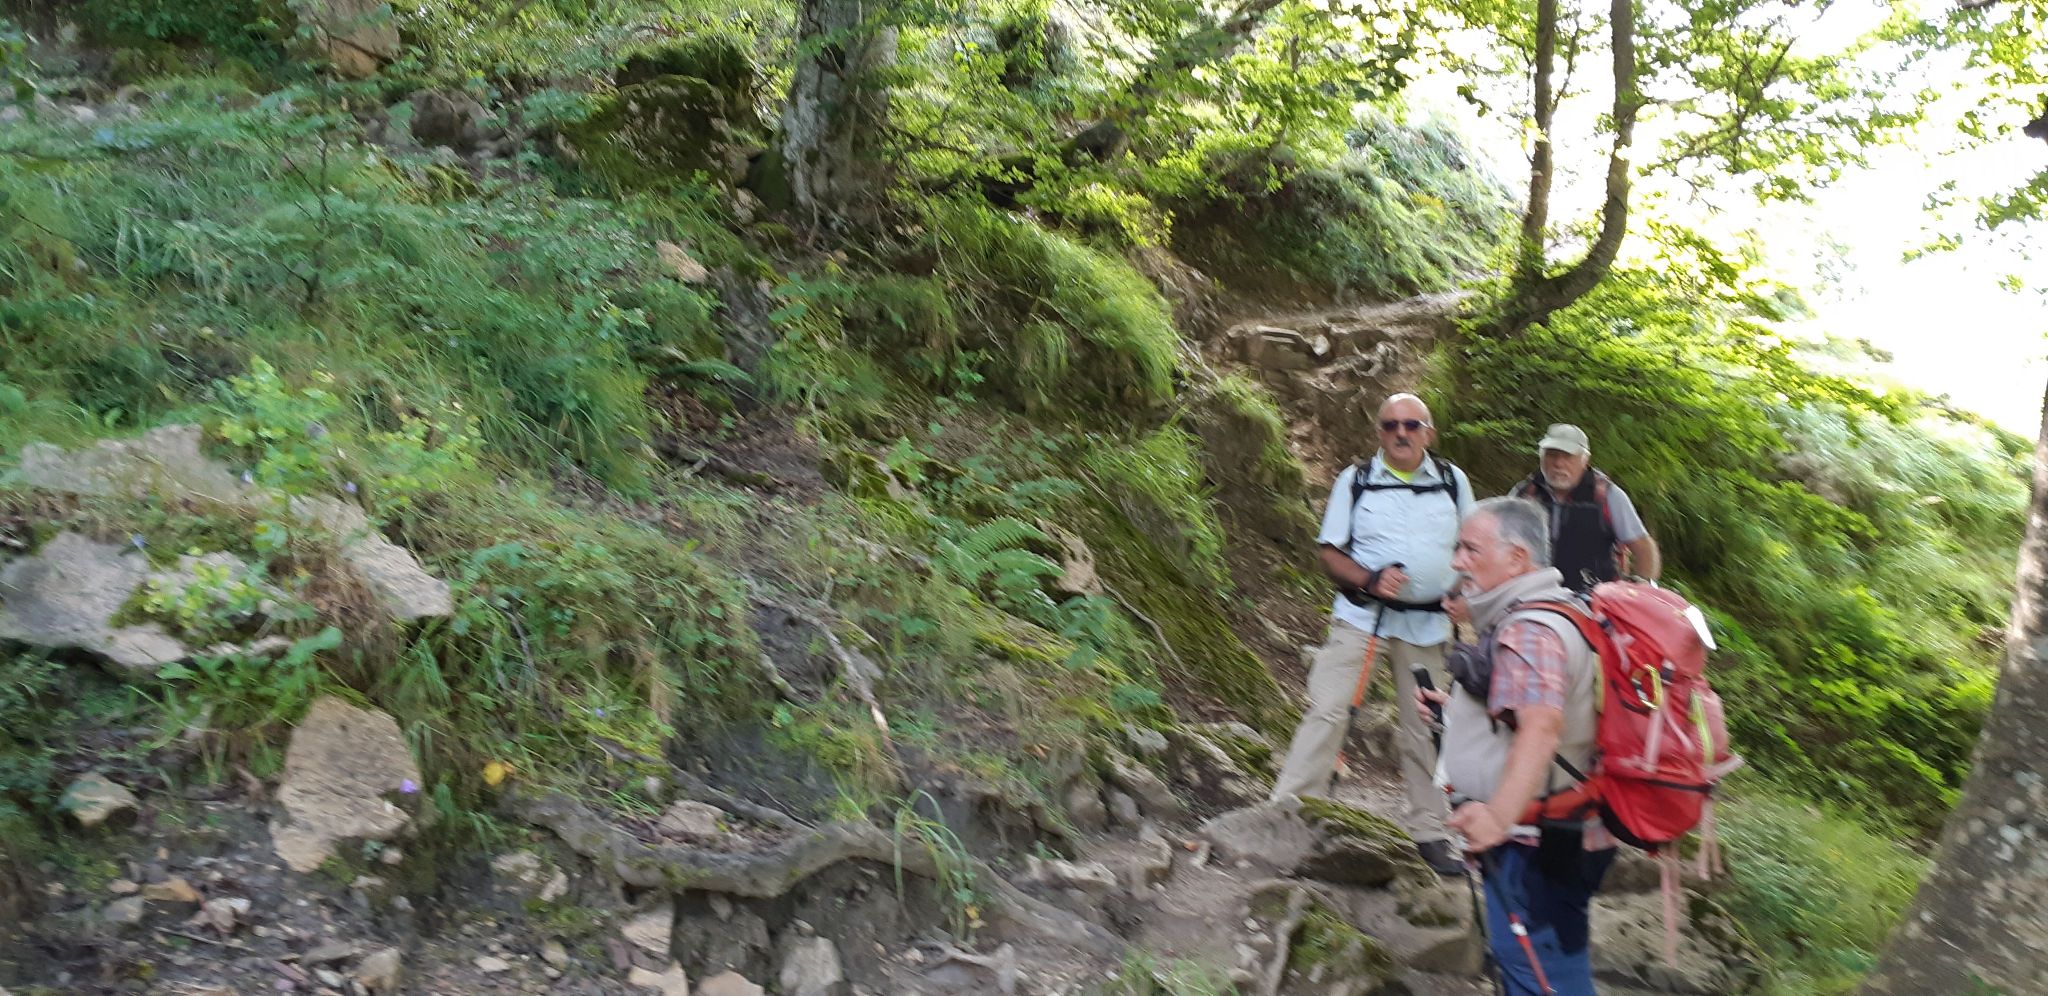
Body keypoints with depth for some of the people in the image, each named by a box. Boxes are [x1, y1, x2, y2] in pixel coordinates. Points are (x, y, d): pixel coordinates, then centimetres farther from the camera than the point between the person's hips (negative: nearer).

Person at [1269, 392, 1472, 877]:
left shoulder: (1453, 482, 7)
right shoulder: (1355, 480, 1)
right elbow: (1331, 554, 1)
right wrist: (1370, 580, -16)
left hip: (1427, 624, 2)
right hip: (1361, 617, -2)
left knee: (1427, 727, 7)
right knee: (1327, 710, -10)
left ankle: (1428, 831, 20)